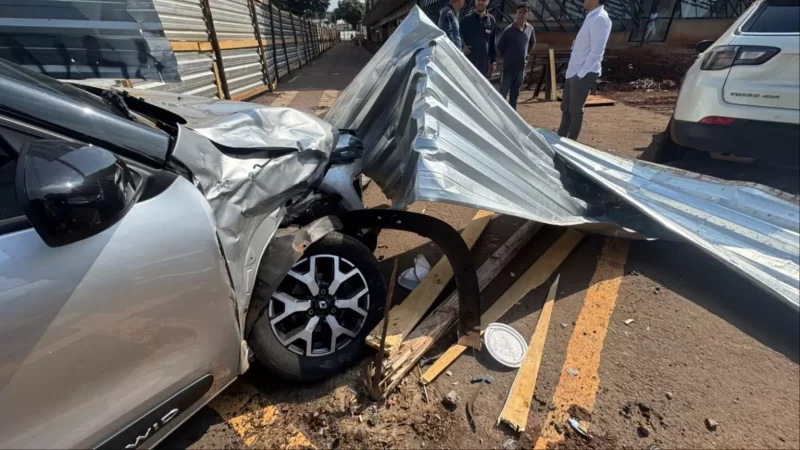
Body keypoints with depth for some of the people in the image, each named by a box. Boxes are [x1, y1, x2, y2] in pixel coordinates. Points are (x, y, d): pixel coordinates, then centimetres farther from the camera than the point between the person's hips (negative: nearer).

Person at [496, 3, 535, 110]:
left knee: (515, 94, 10)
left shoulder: (530, 29, 3)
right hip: (508, 67, -4)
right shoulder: (509, 30, -11)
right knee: (503, 92, 1)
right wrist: (505, 58, 3)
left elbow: (532, 43, 21)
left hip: (521, 68, 5)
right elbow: (499, 47, -4)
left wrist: (526, 55, 15)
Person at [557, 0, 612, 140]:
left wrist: (581, 73, -19)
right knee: (565, 107, 14)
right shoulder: (591, 17, 15)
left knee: (575, 110, -3)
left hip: (584, 74, -9)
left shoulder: (600, 19, -13)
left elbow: (596, 52, -20)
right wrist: (575, 72, 14)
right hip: (574, 72, 9)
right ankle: (561, 139, 24)